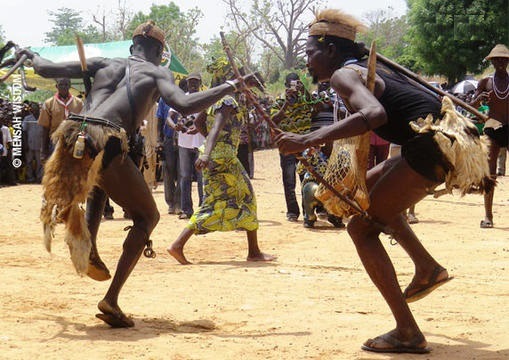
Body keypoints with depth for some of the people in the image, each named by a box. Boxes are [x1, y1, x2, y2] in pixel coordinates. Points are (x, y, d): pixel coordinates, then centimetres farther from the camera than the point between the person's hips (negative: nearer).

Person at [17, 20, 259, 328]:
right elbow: (184, 105, -5)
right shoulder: (157, 73, 14)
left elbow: (46, 69, 22)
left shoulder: (104, 64, 25)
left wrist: (30, 55, 44)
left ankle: (88, 248, 21)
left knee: (102, 180, 41)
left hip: (71, 137, 5)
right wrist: (233, 86, 2)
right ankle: (111, 299, -1)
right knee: (147, 216, 14)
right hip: (107, 146, -5)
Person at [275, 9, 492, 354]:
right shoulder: (373, 68, 23)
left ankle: (408, 333, -5)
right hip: (454, 141, 10)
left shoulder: (344, 74, -5)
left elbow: (374, 114, -26)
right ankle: (428, 267, 25)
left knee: (361, 227, -1)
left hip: (434, 146, -10)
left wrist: (307, 140, -28)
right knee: (366, 187, 28)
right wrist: (471, 163, 27)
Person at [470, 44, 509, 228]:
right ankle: (488, 215, 0)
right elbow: (472, 106, 5)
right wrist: (479, 98, -16)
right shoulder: (485, 82, 7)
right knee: (489, 173, -3)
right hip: (492, 128, 0)